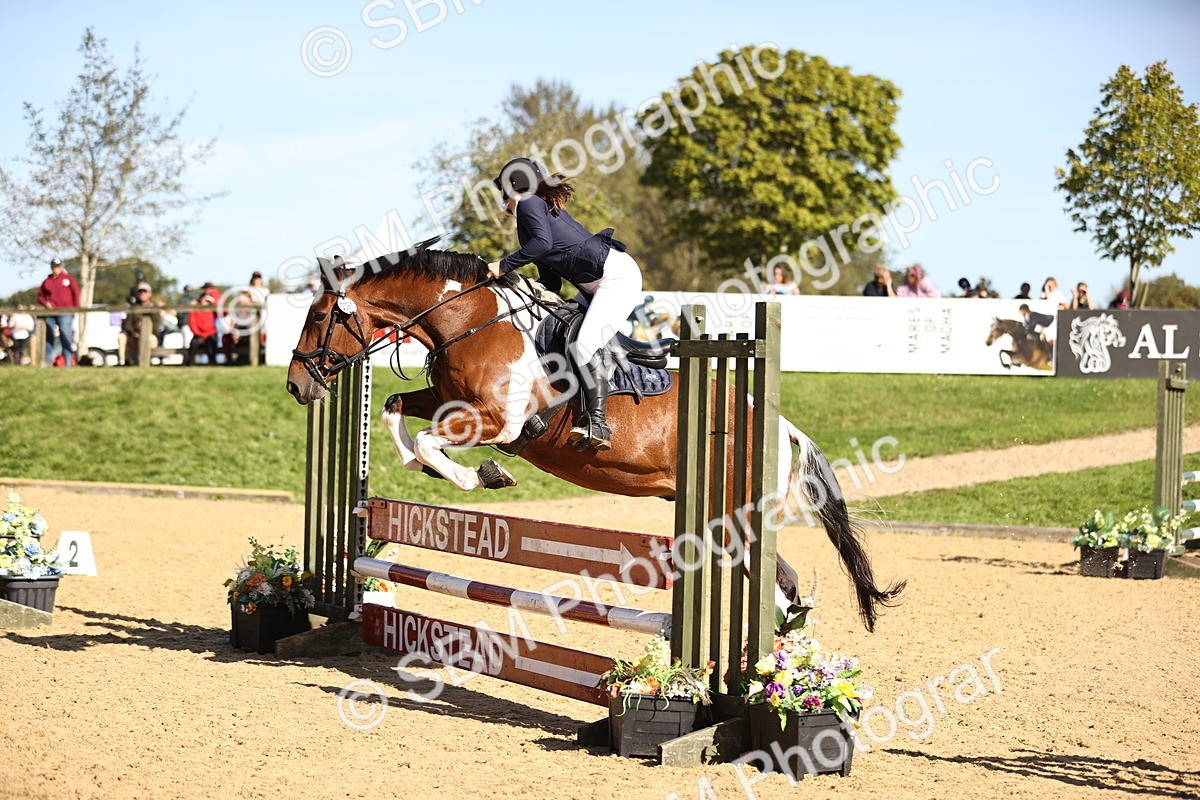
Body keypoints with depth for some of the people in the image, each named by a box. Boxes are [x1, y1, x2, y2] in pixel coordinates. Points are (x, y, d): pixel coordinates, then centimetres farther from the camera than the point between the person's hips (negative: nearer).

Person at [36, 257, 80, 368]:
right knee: (50, 337, 5)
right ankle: (47, 363, 7)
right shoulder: (47, 282, 13)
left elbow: (76, 292, 4)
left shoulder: (67, 278, 6)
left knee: (66, 337, -7)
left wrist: (76, 308, 0)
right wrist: (45, 303, -4)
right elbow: (40, 296, 17)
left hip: (65, 314, -3)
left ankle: (68, 364, -5)